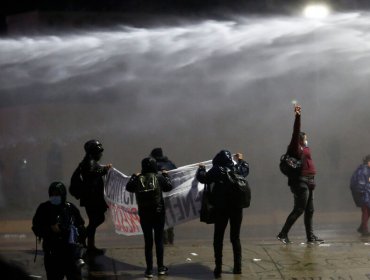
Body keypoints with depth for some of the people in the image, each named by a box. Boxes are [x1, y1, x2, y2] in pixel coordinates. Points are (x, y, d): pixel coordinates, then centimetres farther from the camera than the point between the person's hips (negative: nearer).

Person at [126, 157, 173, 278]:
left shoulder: (138, 179, -7)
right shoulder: (159, 177, -9)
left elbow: (128, 188, 9)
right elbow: (169, 187, 3)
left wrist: (134, 176, 22)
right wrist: (165, 175, 17)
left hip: (144, 215, 1)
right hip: (158, 214, -1)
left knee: (148, 242, 8)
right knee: (159, 240, 12)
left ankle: (149, 270, 9)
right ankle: (160, 268, 19)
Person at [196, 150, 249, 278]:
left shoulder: (216, 170, -10)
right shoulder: (237, 168, 3)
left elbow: (203, 178, -4)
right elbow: (246, 169, 24)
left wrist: (201, 169, 16)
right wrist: (241, 160, 43)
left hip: (221, 208, -3)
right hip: (236, 207, 3)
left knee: (218, 238, 6)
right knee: (235, 237, 14)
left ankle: (218, 268, 4)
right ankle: (238, 267, 14)